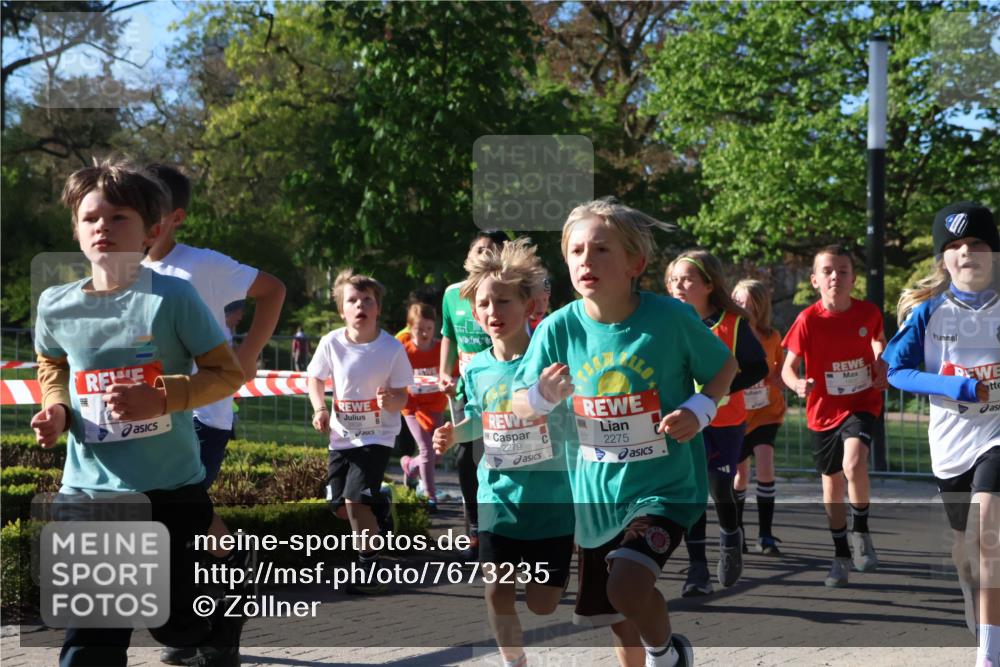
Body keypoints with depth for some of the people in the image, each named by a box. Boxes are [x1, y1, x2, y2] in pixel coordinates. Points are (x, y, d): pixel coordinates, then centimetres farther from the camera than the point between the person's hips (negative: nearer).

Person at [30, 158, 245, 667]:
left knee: (175, 622, 12)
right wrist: (56, 409, 0)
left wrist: (159, 398, -21)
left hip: (172, 488, -2)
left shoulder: (171, 298, -11)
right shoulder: (55, 305, 0)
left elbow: (227, 372, -7)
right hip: (87, 490, 3)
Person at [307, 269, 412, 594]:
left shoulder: (392, 348, -16)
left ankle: (369, 570, -4)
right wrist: (320, 409, -10)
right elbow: (315, 379, 7)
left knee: (355, 501, -17)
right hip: (342, 436, 4)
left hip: (377, 436, -4)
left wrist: (391, 401, -33)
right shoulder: (331, 343, -10)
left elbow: (402, 397, -10)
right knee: (340, 505, 7)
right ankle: (379, 507, 40)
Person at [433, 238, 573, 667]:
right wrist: (454, 433, -2)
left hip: (551, 502, -4)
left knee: (542, 604, 1)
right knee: (498, 594, 7)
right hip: (497, 501, 4)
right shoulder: (477, 369, 0)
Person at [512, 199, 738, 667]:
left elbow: (725, 367, 2)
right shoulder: (559, 328, -9)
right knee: (620, 625, 16)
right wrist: (543, 395, -22)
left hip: (665, 486, -4)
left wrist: (699, 410, -16)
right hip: (596, 492, 4)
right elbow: (520, 408, 0)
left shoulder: (671, 318, -15)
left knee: (627, 585, -27)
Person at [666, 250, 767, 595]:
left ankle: (731, 539, 35)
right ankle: (697, 569, 2)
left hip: (726, 421, -1)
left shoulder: (734, 323, -10)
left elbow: (758, 367, -7)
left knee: (720, 489, 3)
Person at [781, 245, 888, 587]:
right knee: (832, 484, 13)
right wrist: (798, 384, -32)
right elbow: (788, 367, -10)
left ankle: (861, 531, -4)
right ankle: (841, 556, 32)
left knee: (853, 463, -29)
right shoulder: (808, 320, -14)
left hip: (862, 403, -1)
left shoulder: (868, 312, -8)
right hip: (824, 409, 1)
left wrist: (881, 365, -5)